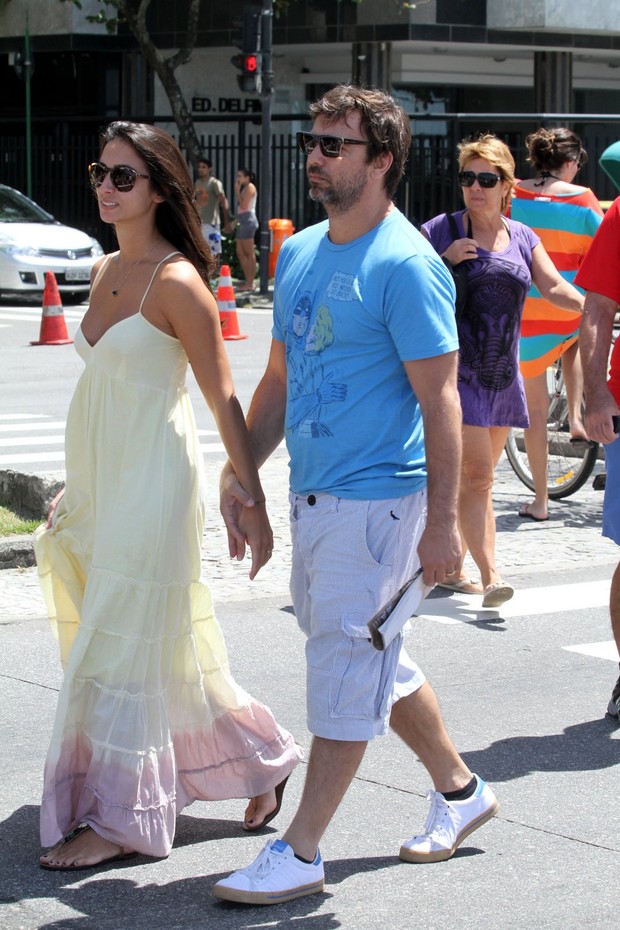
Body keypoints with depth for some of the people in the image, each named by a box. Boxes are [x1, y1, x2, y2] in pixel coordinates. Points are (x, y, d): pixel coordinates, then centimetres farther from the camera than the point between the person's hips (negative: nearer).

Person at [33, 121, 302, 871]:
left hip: (152, 479, -9)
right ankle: (260, 762, 31)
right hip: (96, 479, 9)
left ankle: (120, 820, 7)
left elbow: (223, 401, -13)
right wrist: (77, 491, 23)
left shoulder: (176, 282, -14)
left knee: (121, 647, -4)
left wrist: (253, 504, -14)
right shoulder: (106, 273, 10)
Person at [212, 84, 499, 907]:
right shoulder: (298, 253, 11)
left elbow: (439, 398, -16)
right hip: (311, 495, 9)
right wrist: (241, 473, 13)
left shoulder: (405, 265, -14)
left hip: (375, 498, -9)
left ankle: (300, 854, 2)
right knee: (372, 660, 18)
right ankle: (460, 789, 35)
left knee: (347, 663, -4)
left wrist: (443, 521, -18)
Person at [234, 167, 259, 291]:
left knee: (249, 253, -8)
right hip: (242, 221, 10)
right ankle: (248, 281, 16)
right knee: (240, 252, 11)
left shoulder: (250, 187, -7)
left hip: (248, 219, -10)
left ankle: (250, 283, -7)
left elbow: (244, 205, -15)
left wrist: (237, 191, -9)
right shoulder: (244, 188, 20)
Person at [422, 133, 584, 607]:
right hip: (458, 371, -5)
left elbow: (555, 287, 4)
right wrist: (444, 260, -18)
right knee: (476, 476, -13)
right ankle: (490, 575, -17)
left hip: (503, 374, 5)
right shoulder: (440, 231, -3)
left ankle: (454, 566, 25)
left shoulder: (523, 238, 11)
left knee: (477, 476, 12)